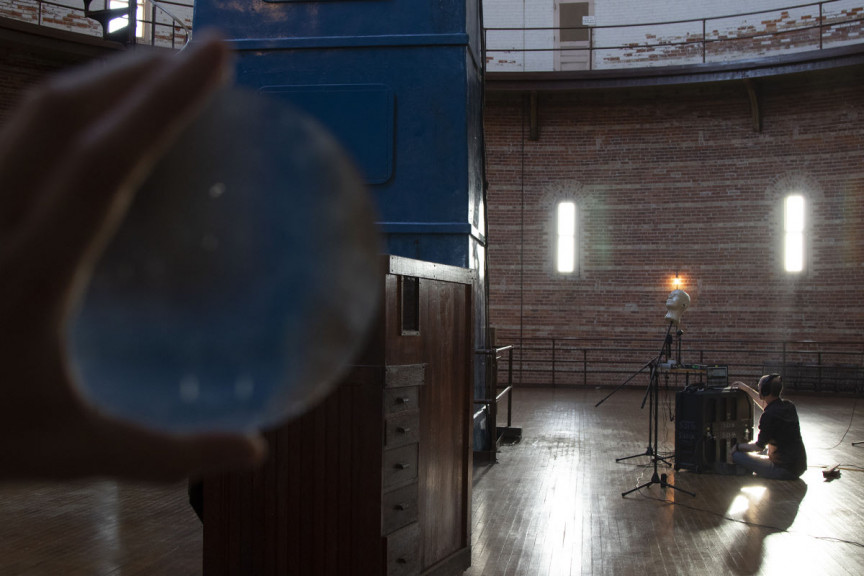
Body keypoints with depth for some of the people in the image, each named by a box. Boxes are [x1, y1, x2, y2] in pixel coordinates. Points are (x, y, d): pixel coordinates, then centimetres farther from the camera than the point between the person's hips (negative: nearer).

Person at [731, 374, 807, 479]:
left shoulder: (769, 415, -21)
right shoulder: (789, 406, 4)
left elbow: (759, 446, -10)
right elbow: (767, 406, 28)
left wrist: (738, 447, 7)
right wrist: (747, 389, 32)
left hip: (785, 470, -9)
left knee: (736, 455, -11)